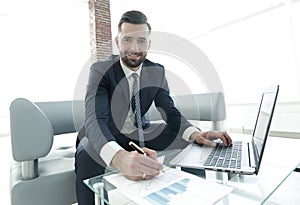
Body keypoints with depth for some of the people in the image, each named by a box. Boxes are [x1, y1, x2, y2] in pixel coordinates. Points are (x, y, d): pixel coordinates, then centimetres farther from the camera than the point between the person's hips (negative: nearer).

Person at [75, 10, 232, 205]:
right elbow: (94, 120, -32)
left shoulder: (157, 72, -6)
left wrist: (197, 134, -28)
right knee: (87, 155, -36)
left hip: (138, 133, 4)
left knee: (189, 139, -12)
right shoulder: (101, 70, -18)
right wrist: (119, 157, -54)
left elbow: (171, 113, -7)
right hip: (106, 136, -3)